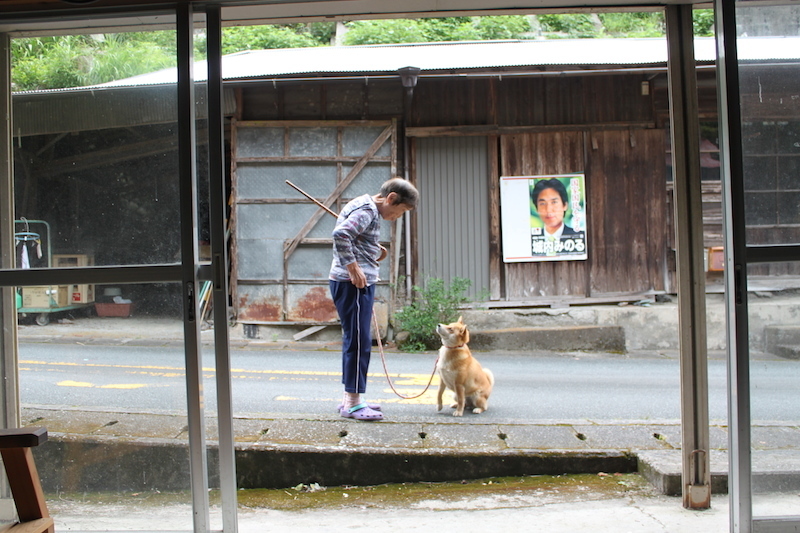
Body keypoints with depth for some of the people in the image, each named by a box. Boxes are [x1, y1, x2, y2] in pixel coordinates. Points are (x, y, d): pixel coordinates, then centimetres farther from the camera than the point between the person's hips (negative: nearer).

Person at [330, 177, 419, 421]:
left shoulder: (368, 209, 19)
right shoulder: (367, 209, -13)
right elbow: (340, 235, -28)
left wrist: (374, 251, 11)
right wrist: (354, 269, -23)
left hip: (360, 284, 11)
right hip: (353, 284, -11)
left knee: (356, 340, 15)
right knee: (358, 341, -8)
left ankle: (350, 399, 22)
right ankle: (352, 404, -4)